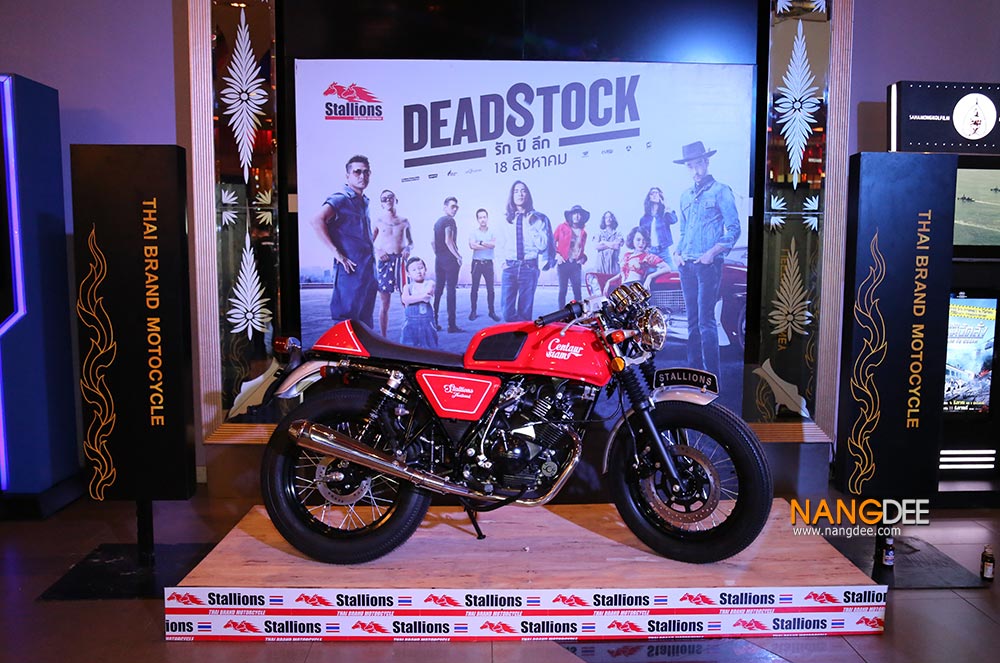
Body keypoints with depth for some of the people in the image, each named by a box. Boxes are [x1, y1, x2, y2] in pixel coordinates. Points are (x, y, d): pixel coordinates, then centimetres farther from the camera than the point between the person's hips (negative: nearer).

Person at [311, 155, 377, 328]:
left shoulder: (364, 202, 19)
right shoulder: (341, 198, -7)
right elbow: (317, 220, -23)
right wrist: (337, 253, -23)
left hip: (368, 269, 9)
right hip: (351, 270, -9)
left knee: (365, 323, 13)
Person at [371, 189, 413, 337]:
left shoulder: (404, 221, 12)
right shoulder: (378, 222, 6)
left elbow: (410, 241, 21)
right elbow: (370, 243, 7)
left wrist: (408, 248, 0)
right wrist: (378, 251, -11)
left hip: (400, 261, 1)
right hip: (384, 261, -1)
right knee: (384, 303, 1)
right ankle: (383, 337, 8)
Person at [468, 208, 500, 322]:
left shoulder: (492, 232, 6)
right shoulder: (474, 232, 2)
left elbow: (493, 244, -12)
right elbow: (472, 245, -15)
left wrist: (480, 243, -12)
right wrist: (488, 245, -11)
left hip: (488, 263, 1)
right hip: (477, 263, -1)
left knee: (490, 288, 1)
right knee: (475, 288, 2)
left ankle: (492, 311, 8)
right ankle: (473, 311, 8)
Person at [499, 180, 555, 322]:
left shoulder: (538, 218, 4)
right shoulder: (507, 220, 12)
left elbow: (543, 245, -4)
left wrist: (531, 225, -9)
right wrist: (502, 262, 8)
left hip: (529, 267, -2)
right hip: (509, 268, 2)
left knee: (525, 312, -1)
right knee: (507, 312, -11)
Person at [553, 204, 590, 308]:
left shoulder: (583, 232, 15)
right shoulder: (562, 227, 3)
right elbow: (552, 241, 2)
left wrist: (583, 258, 6)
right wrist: (557, 255, -8)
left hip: (576, 264, 3)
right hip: (563, 263, -3)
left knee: (577, 290, -3)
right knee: (563, 290, 2)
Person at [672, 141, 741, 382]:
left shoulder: (720, 191, -1)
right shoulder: (685, 196, 18)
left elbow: (734, 229, -6)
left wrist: (712, 252, -16)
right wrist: (677, 252, 6)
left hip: (708, 265, -6)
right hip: (687, 265, 6)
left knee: (706, 321, -10)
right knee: (692, 321, 9)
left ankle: (713, 377, -6)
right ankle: (695, 370, 16)